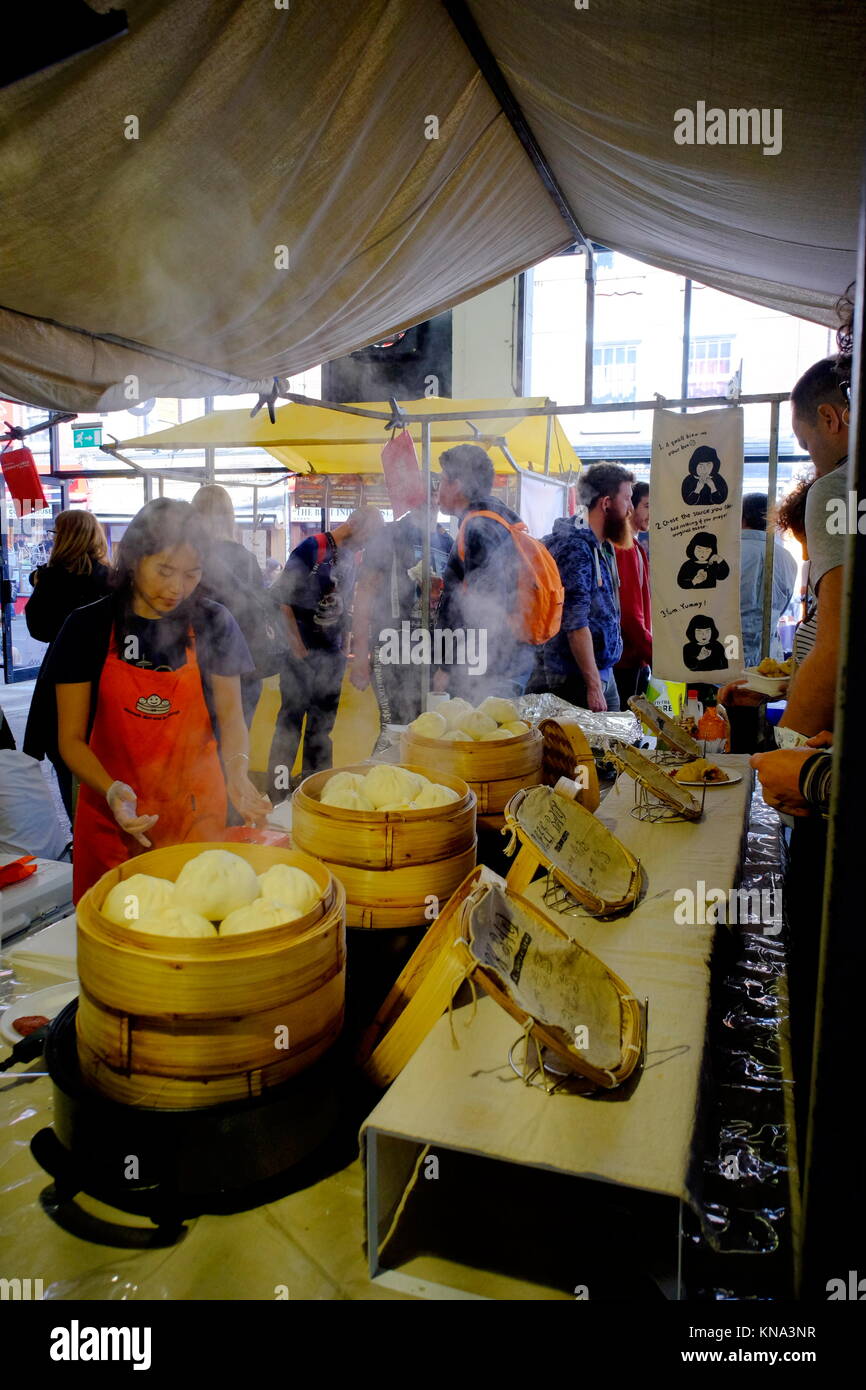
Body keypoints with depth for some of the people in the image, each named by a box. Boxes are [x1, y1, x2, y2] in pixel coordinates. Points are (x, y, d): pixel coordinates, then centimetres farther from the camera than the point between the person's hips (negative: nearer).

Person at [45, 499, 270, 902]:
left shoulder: (213, 623, -2)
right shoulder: (88, 627, -5)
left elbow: (230, 715, 2)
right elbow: (71, 739, -4)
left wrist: (237, 770, -18)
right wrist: (112, 791, -22)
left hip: (196, 812, 1)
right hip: (112, 818, 0)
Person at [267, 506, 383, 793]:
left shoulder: (350, 556, 11)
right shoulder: (312, 548, -12)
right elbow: (282, 598, -15)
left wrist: (343, 645, 15)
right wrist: (297, 645, -15)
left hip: (333, 653, 7)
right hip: (304, 651, -7)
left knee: (323, 721, 14)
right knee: (291, 718, -2)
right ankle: (277, 789, 7)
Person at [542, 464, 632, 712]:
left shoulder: (605, 547, 15)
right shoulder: (574, 547, -14)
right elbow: (575, 624, -21)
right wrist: (593, 686, -22)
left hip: (604, 672, 9)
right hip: (577, 681, -9)